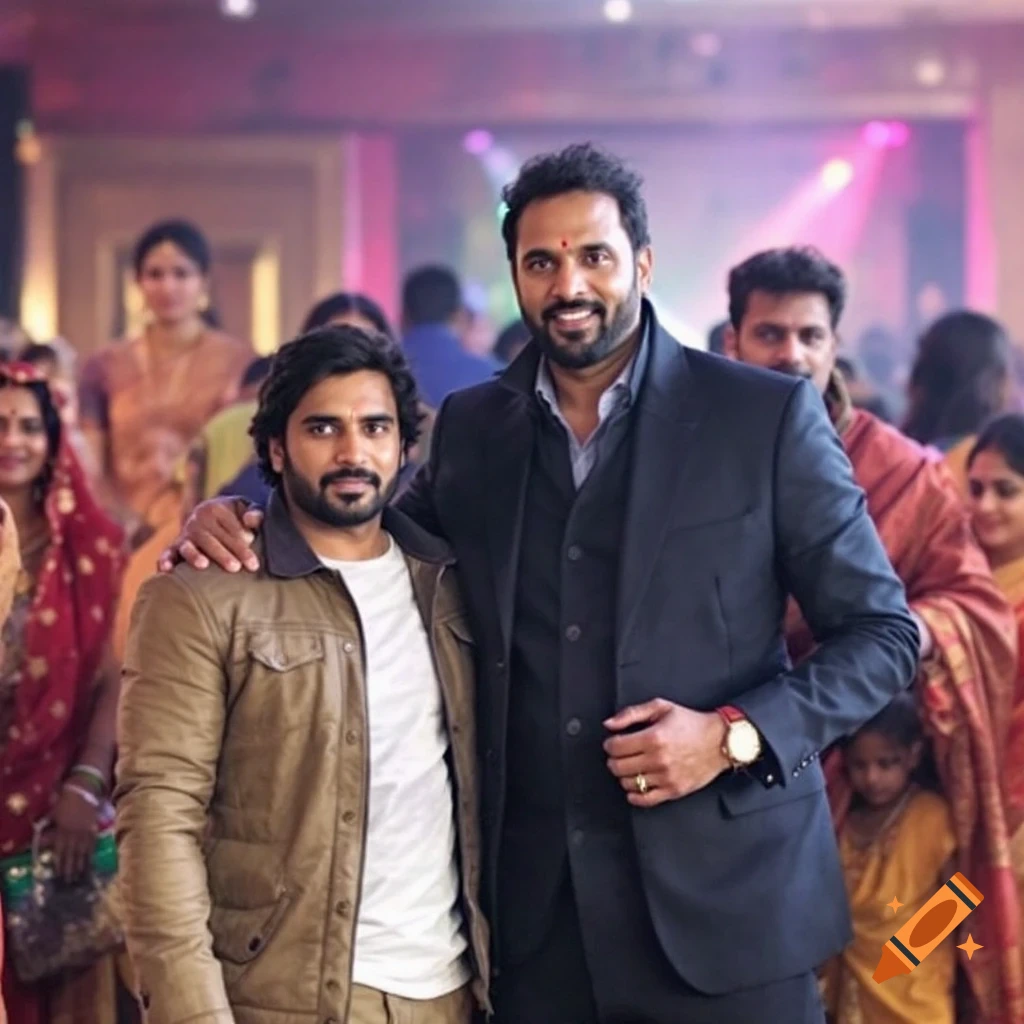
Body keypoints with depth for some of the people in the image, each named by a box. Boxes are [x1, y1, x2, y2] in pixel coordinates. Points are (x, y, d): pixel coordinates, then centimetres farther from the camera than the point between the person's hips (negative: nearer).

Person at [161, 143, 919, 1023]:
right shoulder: (472, 428, 8)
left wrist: (735, 735, -14)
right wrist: (236, 521, 3)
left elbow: (883, 633, 0)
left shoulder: (767, 416, -3)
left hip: (725, 898, -3)